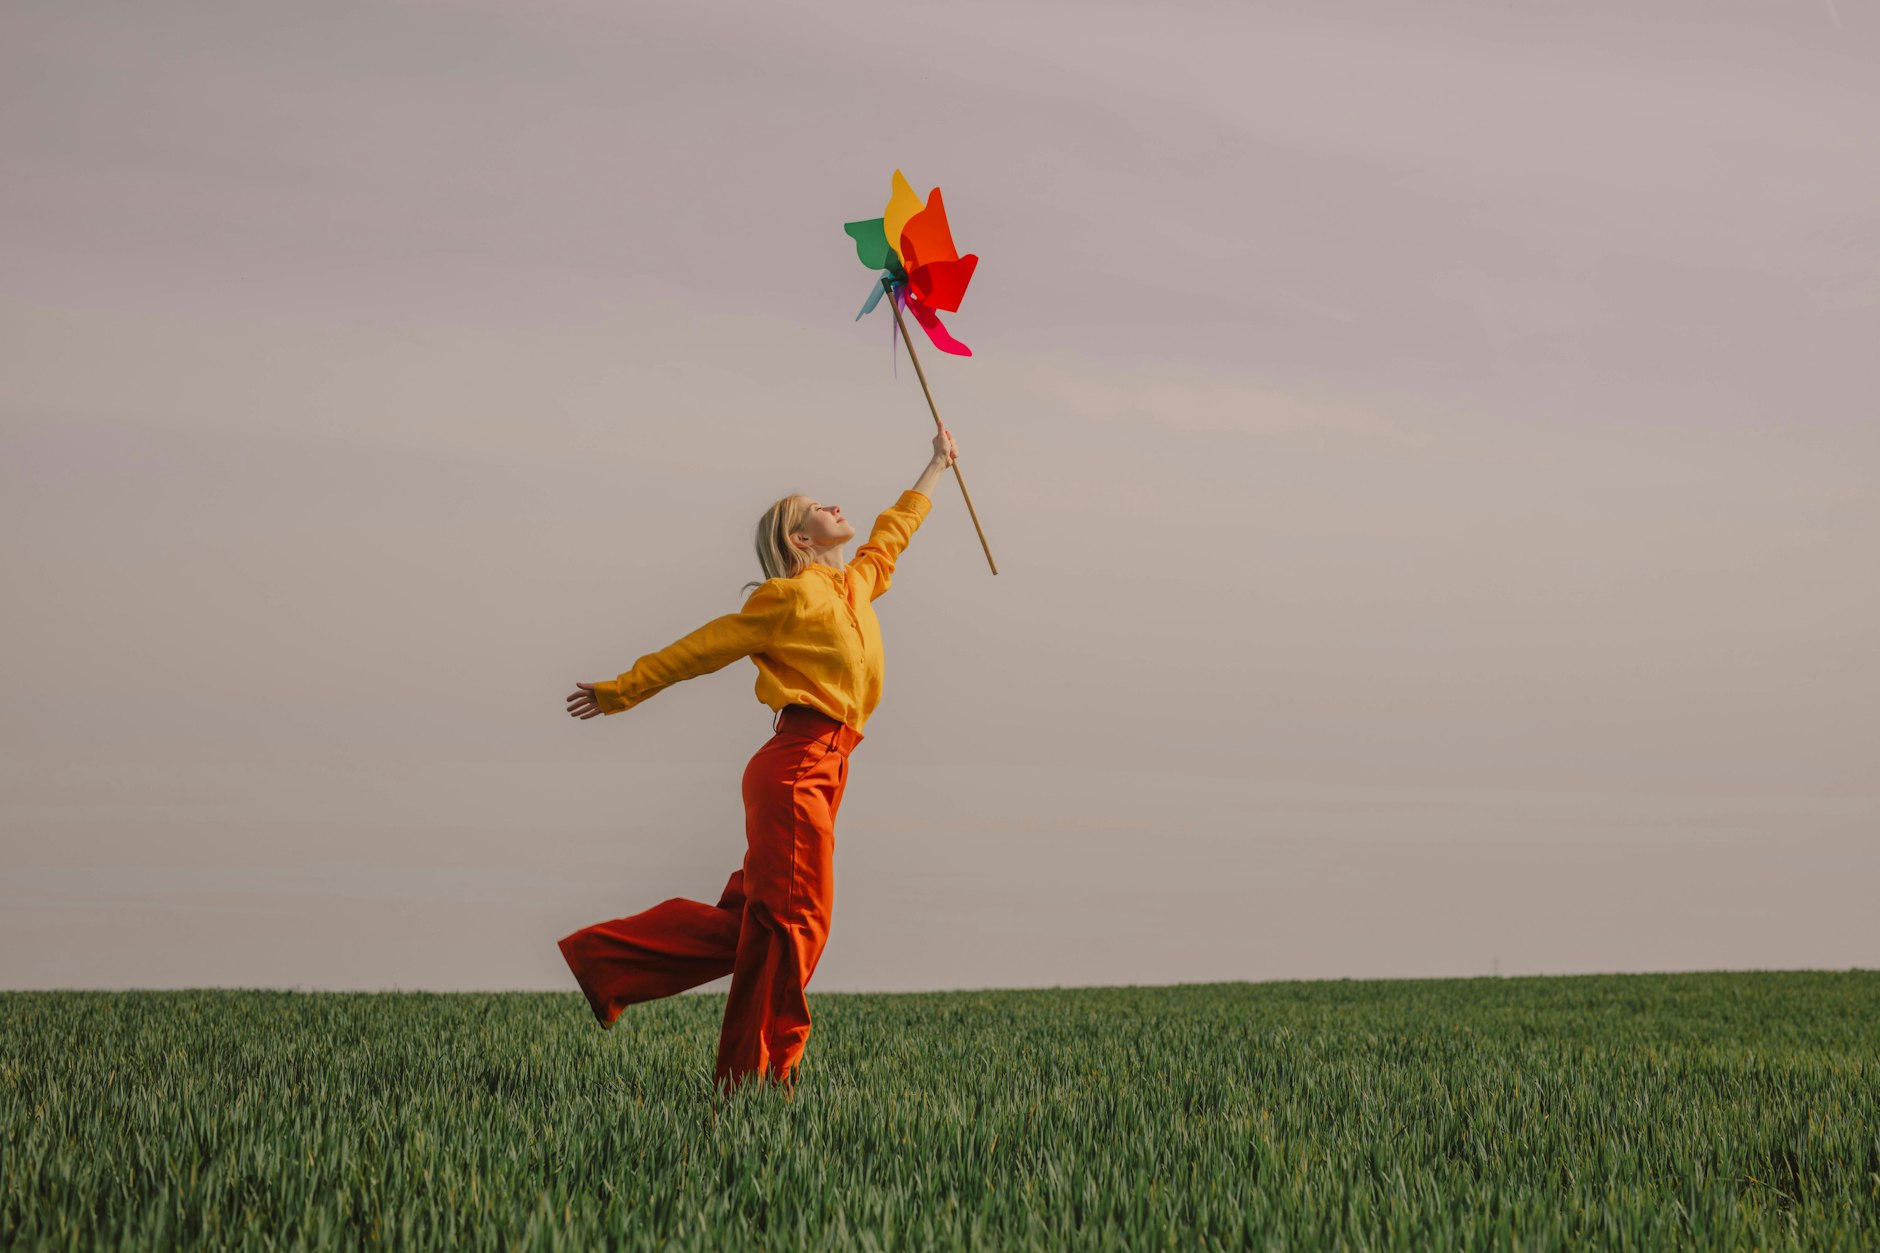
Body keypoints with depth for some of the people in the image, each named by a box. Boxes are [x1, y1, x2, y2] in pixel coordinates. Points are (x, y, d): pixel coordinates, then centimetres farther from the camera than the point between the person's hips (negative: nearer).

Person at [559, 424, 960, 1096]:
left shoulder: (855, 584, 20)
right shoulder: (789, 595, -3)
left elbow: (893, 532, 39)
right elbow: (702, 647, 1)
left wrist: (936, 466, 51)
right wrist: (620, 692, 5)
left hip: (817, 772, 8)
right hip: (796, 768, -8)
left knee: (751, 918, 7)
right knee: (792, 921, -9)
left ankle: (605, 960, 13)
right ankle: (756, 1075, -6)